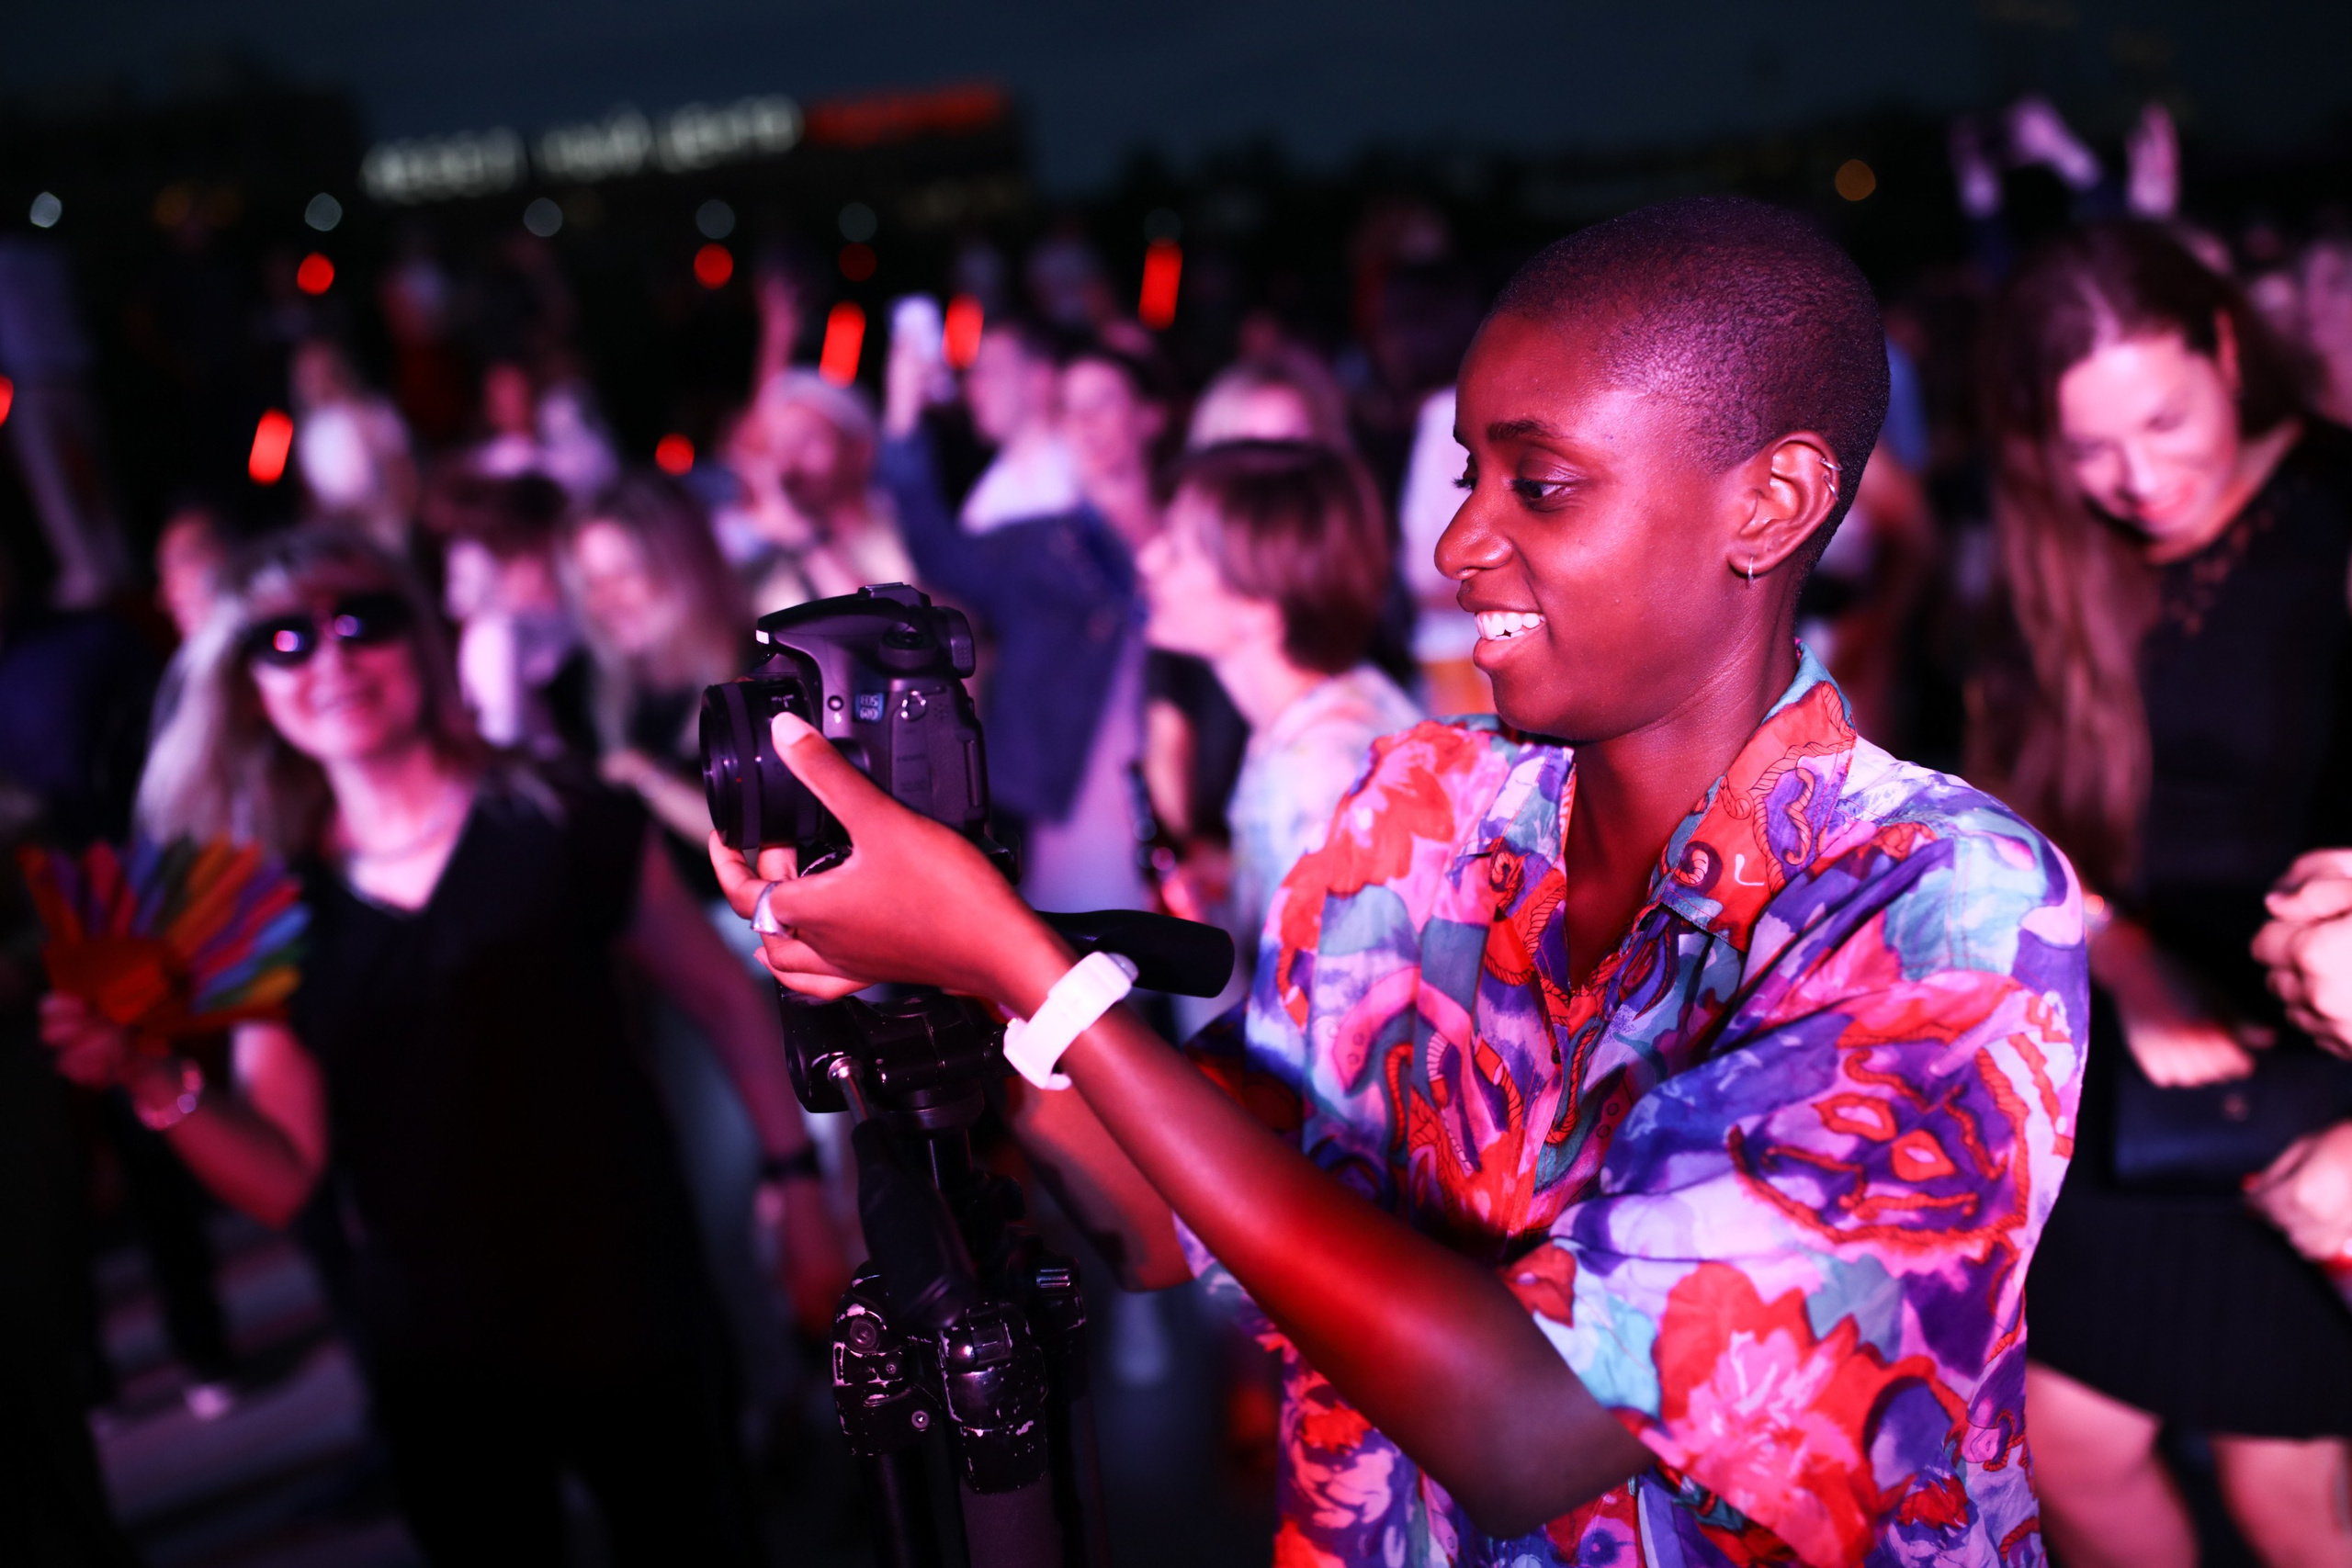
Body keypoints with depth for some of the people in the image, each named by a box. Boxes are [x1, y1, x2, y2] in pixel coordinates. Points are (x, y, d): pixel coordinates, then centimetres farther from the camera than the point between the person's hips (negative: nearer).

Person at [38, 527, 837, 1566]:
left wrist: (795, 1178, -3)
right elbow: (281, 1182, -4)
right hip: (431, 1362, 3)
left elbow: (726, 1003, 1)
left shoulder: (566, 829, -7)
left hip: (622, 1314, -3)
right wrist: (155, 1081, -20)